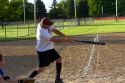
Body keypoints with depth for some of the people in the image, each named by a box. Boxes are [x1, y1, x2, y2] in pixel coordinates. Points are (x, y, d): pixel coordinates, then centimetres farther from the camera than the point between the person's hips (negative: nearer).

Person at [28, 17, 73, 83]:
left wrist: (65, 36, -12)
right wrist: (66, 40, -25)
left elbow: (54, 30, -2)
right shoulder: (43, 33, -34)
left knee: (59, 59, 6)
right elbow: (55, 40, -32)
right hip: (42, 51, -9)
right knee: (41, 68, -7)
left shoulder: (46, 25, -9)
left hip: (49, 48, 9)